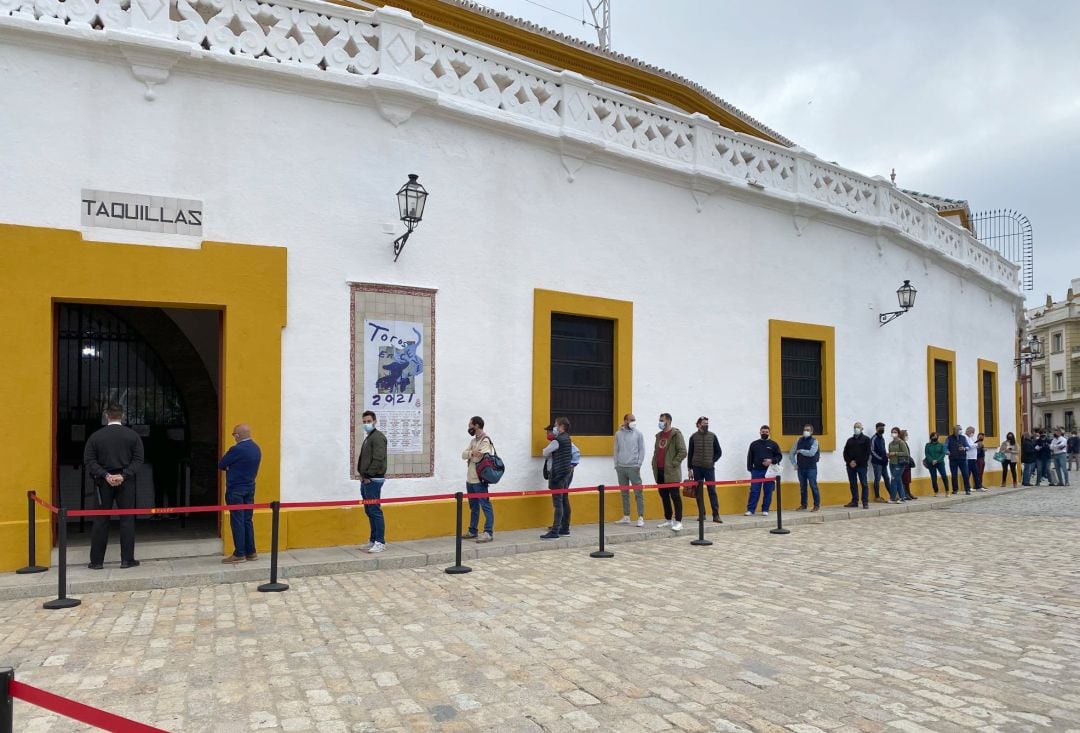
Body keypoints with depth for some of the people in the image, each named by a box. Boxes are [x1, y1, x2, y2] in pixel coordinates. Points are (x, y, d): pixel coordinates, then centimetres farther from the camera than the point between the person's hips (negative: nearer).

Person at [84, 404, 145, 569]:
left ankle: (97, 561, 11)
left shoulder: (95, 436, 1)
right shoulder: (133, 435, 0)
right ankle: (127, 559, 5)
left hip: (103, 483, 1)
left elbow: (89, 461, -5)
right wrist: (123, 475, -11)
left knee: (100, 521, 8)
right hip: (126, 483, -1)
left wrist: (105, 475, -9)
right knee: (127, 520, 4)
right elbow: (138, 459, -8)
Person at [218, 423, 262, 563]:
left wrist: (229, 467, 9)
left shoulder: (237, 449, -18)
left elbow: (221, 465, -9)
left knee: (237, 521, -2)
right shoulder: (256, 449, 8)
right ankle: (251, 552, 15)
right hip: (250, 488, 8)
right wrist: (232, 467, 7)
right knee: (247, 520, 12)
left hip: (235, 490, -8)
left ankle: (239, 554, 2)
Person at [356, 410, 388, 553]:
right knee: (369, 511, 13)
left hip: (373, 480, -10)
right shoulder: (368, 438, 20)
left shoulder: (378, 437, -11)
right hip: (366, 480, 10)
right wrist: (362, 475, 11)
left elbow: (378, 459, -20)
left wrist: (368, 475, -17)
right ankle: (373, 540, 20)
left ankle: (380, 542, -4)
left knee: (375, 511, -8)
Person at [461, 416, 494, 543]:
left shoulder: (485, 440, -12)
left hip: (479, 480, -9)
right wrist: (472, 453, -16)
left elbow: (478, 458, -23)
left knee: (485, 506, -6)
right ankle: (472, 531, 25)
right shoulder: (473, 440, 16)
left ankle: (488, 533, -6)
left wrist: (469, 454, -6)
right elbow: (463, 455, 4)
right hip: (470, 479, 9)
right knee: (473, 507, 16)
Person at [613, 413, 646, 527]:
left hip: (633, 467, -3)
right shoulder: (618, 434, 7)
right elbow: (616, 450, 10)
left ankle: (641, 518, -3)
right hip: (621, 467, 3)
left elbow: (642, 450, 0)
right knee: (624, 493, 10)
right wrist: (616, 465, 5)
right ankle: (626, 517, 17)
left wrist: (639, 464, -7)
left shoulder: (638, 433, 1)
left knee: (638, 493, -5)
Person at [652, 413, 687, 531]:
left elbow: (683, 452, -12)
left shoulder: (676, 434, -7)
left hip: (671, 472, -7)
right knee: (664, 496, 11)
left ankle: (678, 521, 1)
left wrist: (673, 464, -14)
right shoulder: (659, 435, 16)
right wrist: (654, 464, 11)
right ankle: (668, 519, 20)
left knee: (675, 496, -4)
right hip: (659, 471, 7)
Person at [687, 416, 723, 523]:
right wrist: (689, 469, 2)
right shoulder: (693, 437, 2)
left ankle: (716, 515, -5)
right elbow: (690, 454, 5)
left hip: (709, 468, 0)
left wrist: (712, 461, -3)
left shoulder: (712, 436, 4)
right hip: (697, 468, 0)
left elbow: (719, 452, 10)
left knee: (712, 491, -5)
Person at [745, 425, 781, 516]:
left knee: (768, 491, 3)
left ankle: (765, 510, 12)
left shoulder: (773, 444, 7)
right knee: (754, 491, -2)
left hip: (769, 471, 0)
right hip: (756, 471, 0)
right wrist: (750, 469, 1)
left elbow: (779, 456, 5)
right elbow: (750, 458, 9)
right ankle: (750, 510, 2)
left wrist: (772, 461, -12)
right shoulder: (754, 444, 9)